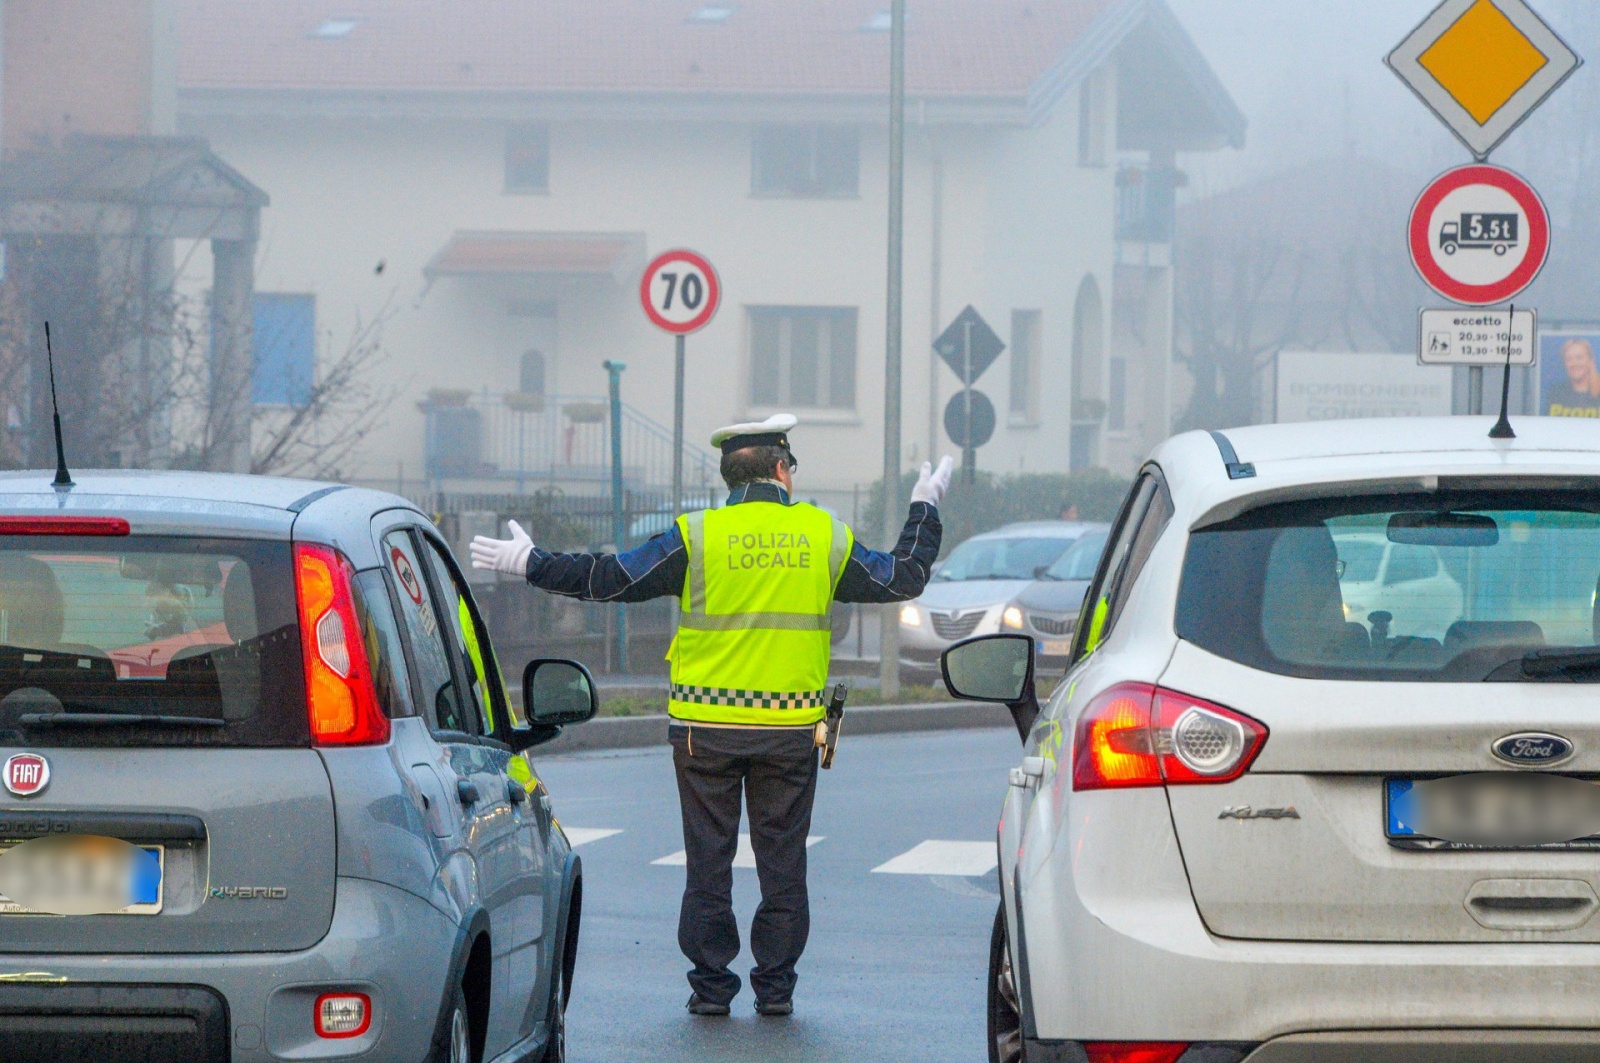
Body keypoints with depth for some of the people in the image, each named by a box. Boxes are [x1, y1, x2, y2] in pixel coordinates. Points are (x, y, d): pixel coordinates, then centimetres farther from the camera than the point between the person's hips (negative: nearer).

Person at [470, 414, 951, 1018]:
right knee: (782, 861, 9)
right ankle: (775, 986, 10)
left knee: (708, 860, 6)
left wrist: (531, 564, 4)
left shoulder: (696, 538, -6)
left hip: (707, 726, -1)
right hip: (791, 727, 1)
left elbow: (612, 579, -6)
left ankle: (711, 985, 7)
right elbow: (903, 580, 13)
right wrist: (924, 511, 29)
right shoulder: (825, 535, 2)